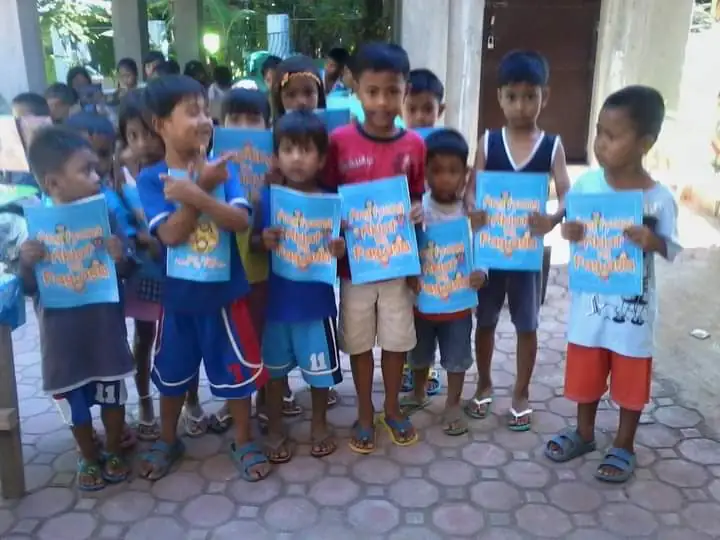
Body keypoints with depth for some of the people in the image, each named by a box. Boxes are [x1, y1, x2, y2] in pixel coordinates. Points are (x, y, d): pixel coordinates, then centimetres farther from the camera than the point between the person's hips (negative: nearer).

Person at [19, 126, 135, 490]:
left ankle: (113, 452, 39)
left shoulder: (104, 215, -9)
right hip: (62, 334, 0)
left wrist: (119, 258, -20)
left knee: (113, 395, 16)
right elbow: (29, 288, -3)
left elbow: (124, 273, 2)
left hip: (104, 329, 1)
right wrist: (26, 263, -23)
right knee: (76, 405, 15)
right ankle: (89, 459, 38)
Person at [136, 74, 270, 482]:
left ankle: (244, 441, 31)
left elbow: (241, 221, -17)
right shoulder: (151, 179, -7)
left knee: (236, 371, 11)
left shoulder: (221, 169, -5)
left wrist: (196, 195, -28)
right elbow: (170, 235, -17)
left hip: (224, 292, 0)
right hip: (177, 295, 1)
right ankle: (168, 441, 40)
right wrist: (204, 187, -21)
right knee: (172, 373, 18)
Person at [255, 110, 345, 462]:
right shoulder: (268, 199, -5)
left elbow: (340, 248, 0)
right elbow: (252, 242, 2)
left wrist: (340, 250, -22)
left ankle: (319, 424, 37)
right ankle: (275, 429, 34)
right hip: (276, 300, 1)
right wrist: (263, 242, -20)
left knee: (320, 368, 13)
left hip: (317, 302, -1)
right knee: (274, 368, 15)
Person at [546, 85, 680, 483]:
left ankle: (624, 446, 33)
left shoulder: (659, 199, -15)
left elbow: (671, 250, -7)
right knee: (585, 373, 18)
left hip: (633, 306, -2)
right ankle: (584, 433, 40)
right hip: (589, 302, 3)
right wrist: (568, 231, -17)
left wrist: (653, 241, -28)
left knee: (631, 380, 13)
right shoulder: (585, 184, -7)